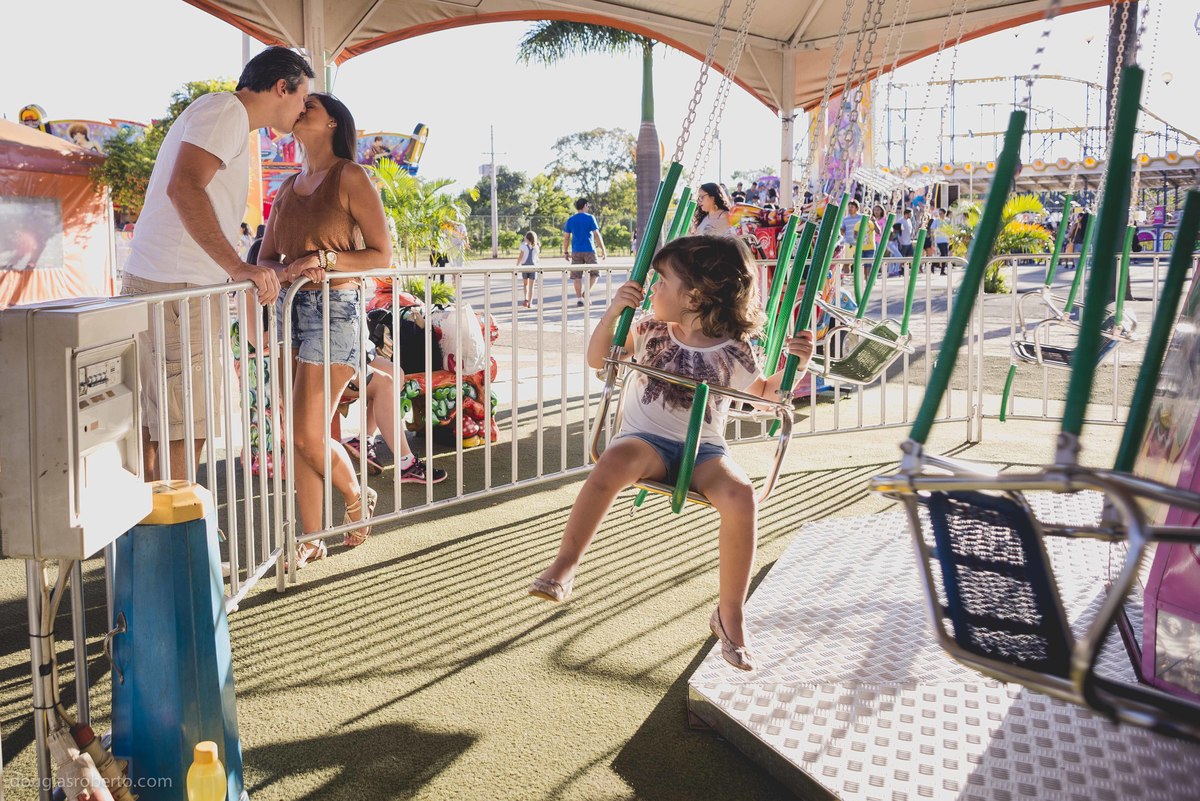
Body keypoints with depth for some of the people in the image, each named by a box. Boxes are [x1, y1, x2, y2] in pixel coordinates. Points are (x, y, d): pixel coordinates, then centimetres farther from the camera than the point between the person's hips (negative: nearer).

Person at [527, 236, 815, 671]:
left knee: (740, 496, -31)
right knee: (616, 460, -38)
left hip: (704, 448, 0)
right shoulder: (651, 330, 6)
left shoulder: (734, 350, 3)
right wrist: (614, 312, -5)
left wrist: (793, 365, -2)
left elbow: (764, 394, 17)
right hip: (647, 438, 0)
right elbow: (598, 359, 10)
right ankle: (563, 566, -30)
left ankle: (730, 615, -14)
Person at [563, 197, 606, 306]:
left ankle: (578, 299, 4)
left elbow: (566, 237, 6)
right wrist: (603, 250, -3)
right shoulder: (590, 218, -3)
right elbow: (597, 235, -6)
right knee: (594, 274, 9)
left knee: (577, 276, 6)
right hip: (589, 250, -3)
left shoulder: (570, 220, 7)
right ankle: (585, 294, -6)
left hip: (576, 251, 3)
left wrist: (566, 252, 15)